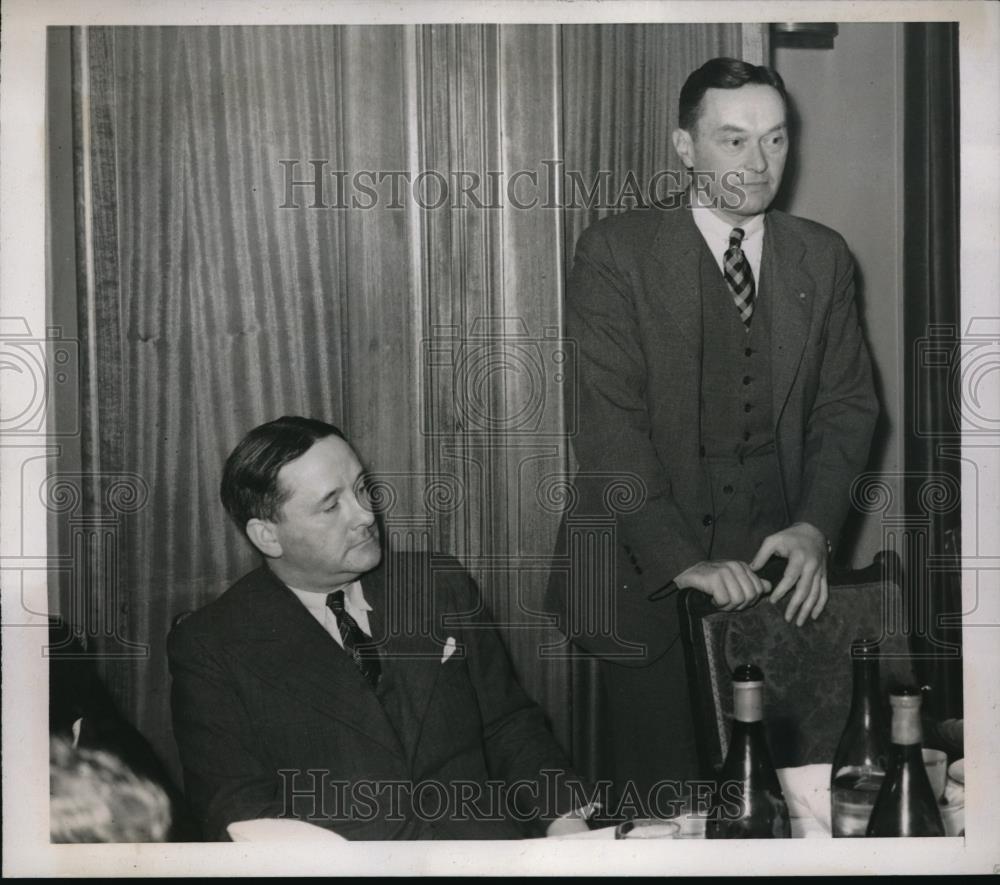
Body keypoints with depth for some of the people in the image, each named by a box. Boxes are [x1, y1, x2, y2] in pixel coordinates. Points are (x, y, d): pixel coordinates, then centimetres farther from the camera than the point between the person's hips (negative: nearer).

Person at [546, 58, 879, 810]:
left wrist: (815, 527, -11)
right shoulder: (616, 253, -6)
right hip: (648, 560, -3)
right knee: (661, 787, 5)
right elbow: (610, 422, -13)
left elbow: (848, 404, 6)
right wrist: (682, 558, -21)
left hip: (776, 555, 3)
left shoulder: (823, 258, 7)